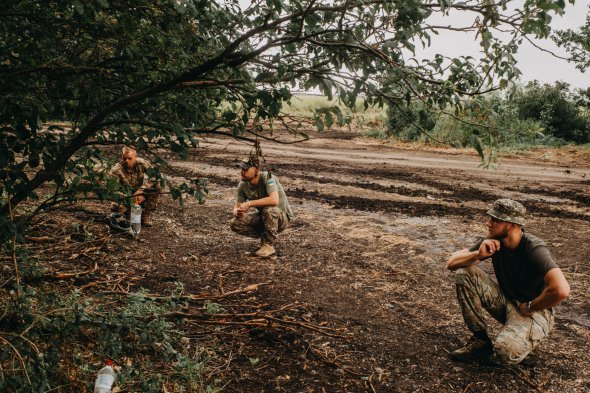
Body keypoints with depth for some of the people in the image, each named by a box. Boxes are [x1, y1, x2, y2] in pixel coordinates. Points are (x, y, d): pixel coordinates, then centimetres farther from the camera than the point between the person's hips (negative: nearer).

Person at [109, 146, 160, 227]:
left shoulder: (141, 163, -16)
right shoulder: (116, 170, -22)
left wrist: (141, 190, -31)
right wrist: (132, 198, -38)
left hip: (140, 195, 2)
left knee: (156, 186, -24)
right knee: (116, 206, -34)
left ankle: (146, 215, -9)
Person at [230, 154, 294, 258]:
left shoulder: (267, 178, -26)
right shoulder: (242, 185, -8)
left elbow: (274, 200, -43)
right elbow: (237, 206, -1)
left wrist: (249, 203, -39)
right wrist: (237, 212, -27)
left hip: (282, 217, -6)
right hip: (262, 218, 6)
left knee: (269, 209, -39)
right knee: (235, 223, -14)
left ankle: (269, 245, -17)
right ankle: (265, 237, 6)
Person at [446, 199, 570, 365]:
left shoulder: (534, 248, -26)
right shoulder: (493, 241, -7)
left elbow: (561, 290, -40)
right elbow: (451, 263, -8)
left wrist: (530, 307, -22)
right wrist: (478, 254, -28)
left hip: (535, 313, -6)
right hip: (506, 301, 6)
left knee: (505, 351, -34)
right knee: (464, 273, -15)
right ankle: (480, 339, -6)